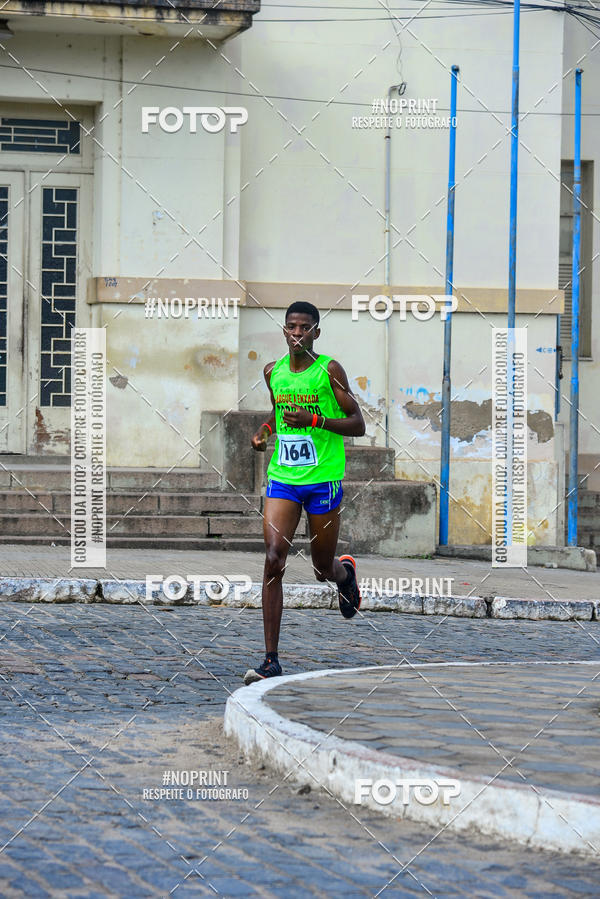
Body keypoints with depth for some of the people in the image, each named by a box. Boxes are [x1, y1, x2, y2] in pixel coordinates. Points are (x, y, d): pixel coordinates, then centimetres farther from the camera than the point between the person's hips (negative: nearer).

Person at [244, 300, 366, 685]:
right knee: (273, 560, -13)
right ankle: (271, 660, -12)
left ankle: (346, 571, 50)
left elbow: (358, 425, -7)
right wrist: (265, 430, 7)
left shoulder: (329, 370, -7)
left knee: (324, 570, 9)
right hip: (282, 478, 3)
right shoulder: (273, 372, 7)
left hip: (324, 477, -3)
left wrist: (314, 419, -20)